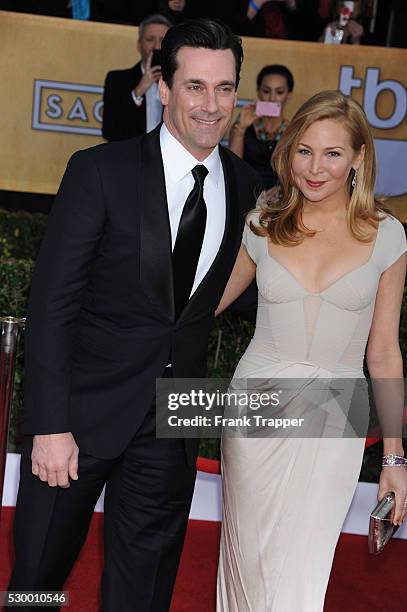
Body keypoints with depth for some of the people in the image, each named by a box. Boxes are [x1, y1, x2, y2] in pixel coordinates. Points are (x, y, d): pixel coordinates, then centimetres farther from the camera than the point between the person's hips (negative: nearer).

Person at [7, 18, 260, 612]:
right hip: (84, 407, -3)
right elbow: (52, 305, -13)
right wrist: (49, 426, -17)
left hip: (173, 420, 3)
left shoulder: (245, 186, 1)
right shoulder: (99, 172, -12)